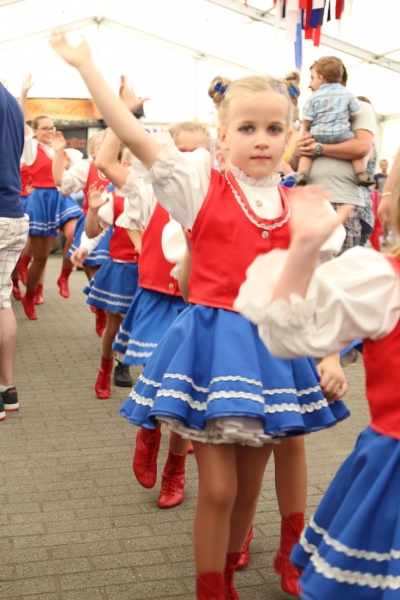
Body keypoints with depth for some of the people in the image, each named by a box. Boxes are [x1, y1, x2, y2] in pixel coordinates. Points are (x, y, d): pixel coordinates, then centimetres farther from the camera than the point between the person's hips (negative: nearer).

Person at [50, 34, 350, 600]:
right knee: (218, 487, 1)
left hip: (272, 346, 4)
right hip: (214, 338, -3)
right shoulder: (202, 184, -5)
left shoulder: (297, 207, 4)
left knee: (249, 485, 14)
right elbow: (132, 134, -10)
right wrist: (84, 63, -10)